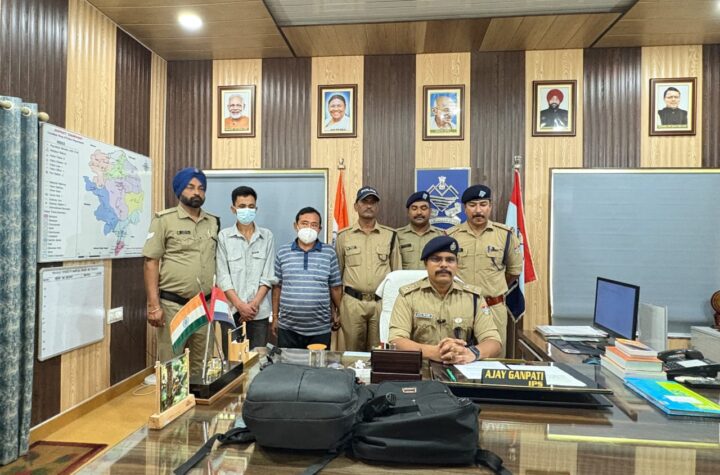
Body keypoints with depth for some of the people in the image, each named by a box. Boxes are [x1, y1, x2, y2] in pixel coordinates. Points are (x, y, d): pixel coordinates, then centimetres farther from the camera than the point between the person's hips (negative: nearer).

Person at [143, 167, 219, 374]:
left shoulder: (214, 223, 10)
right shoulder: (164, 220, -3)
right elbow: (150, 263, -6)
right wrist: (154, 305, -12)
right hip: (172, 305, -4)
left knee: (201, 365, 14)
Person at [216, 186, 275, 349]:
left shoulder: (267, 236, 4)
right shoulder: (224, 236, 1)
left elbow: (268, 275, 1)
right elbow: (223, 276, -3)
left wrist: (255, 303, -9)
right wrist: (240, 305, -11)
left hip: (259, 309, 1)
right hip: (231, 308, 0)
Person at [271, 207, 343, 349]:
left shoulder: (329, 253, 0)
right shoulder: (283, 253, 3)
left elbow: (335, 287, 5)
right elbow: (277, 286, 8)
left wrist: (337, 313, 6)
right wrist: (275, 317, 8)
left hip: (320, 329, -1)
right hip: (288, 328, 1)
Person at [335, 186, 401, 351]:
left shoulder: (390, 235, 5)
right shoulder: (343, 236, 4)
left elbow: (397, 273, 8)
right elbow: (337, 273, 7)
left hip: (382, 302, 1)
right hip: (352, 302, 0)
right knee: (353, 353, 10)